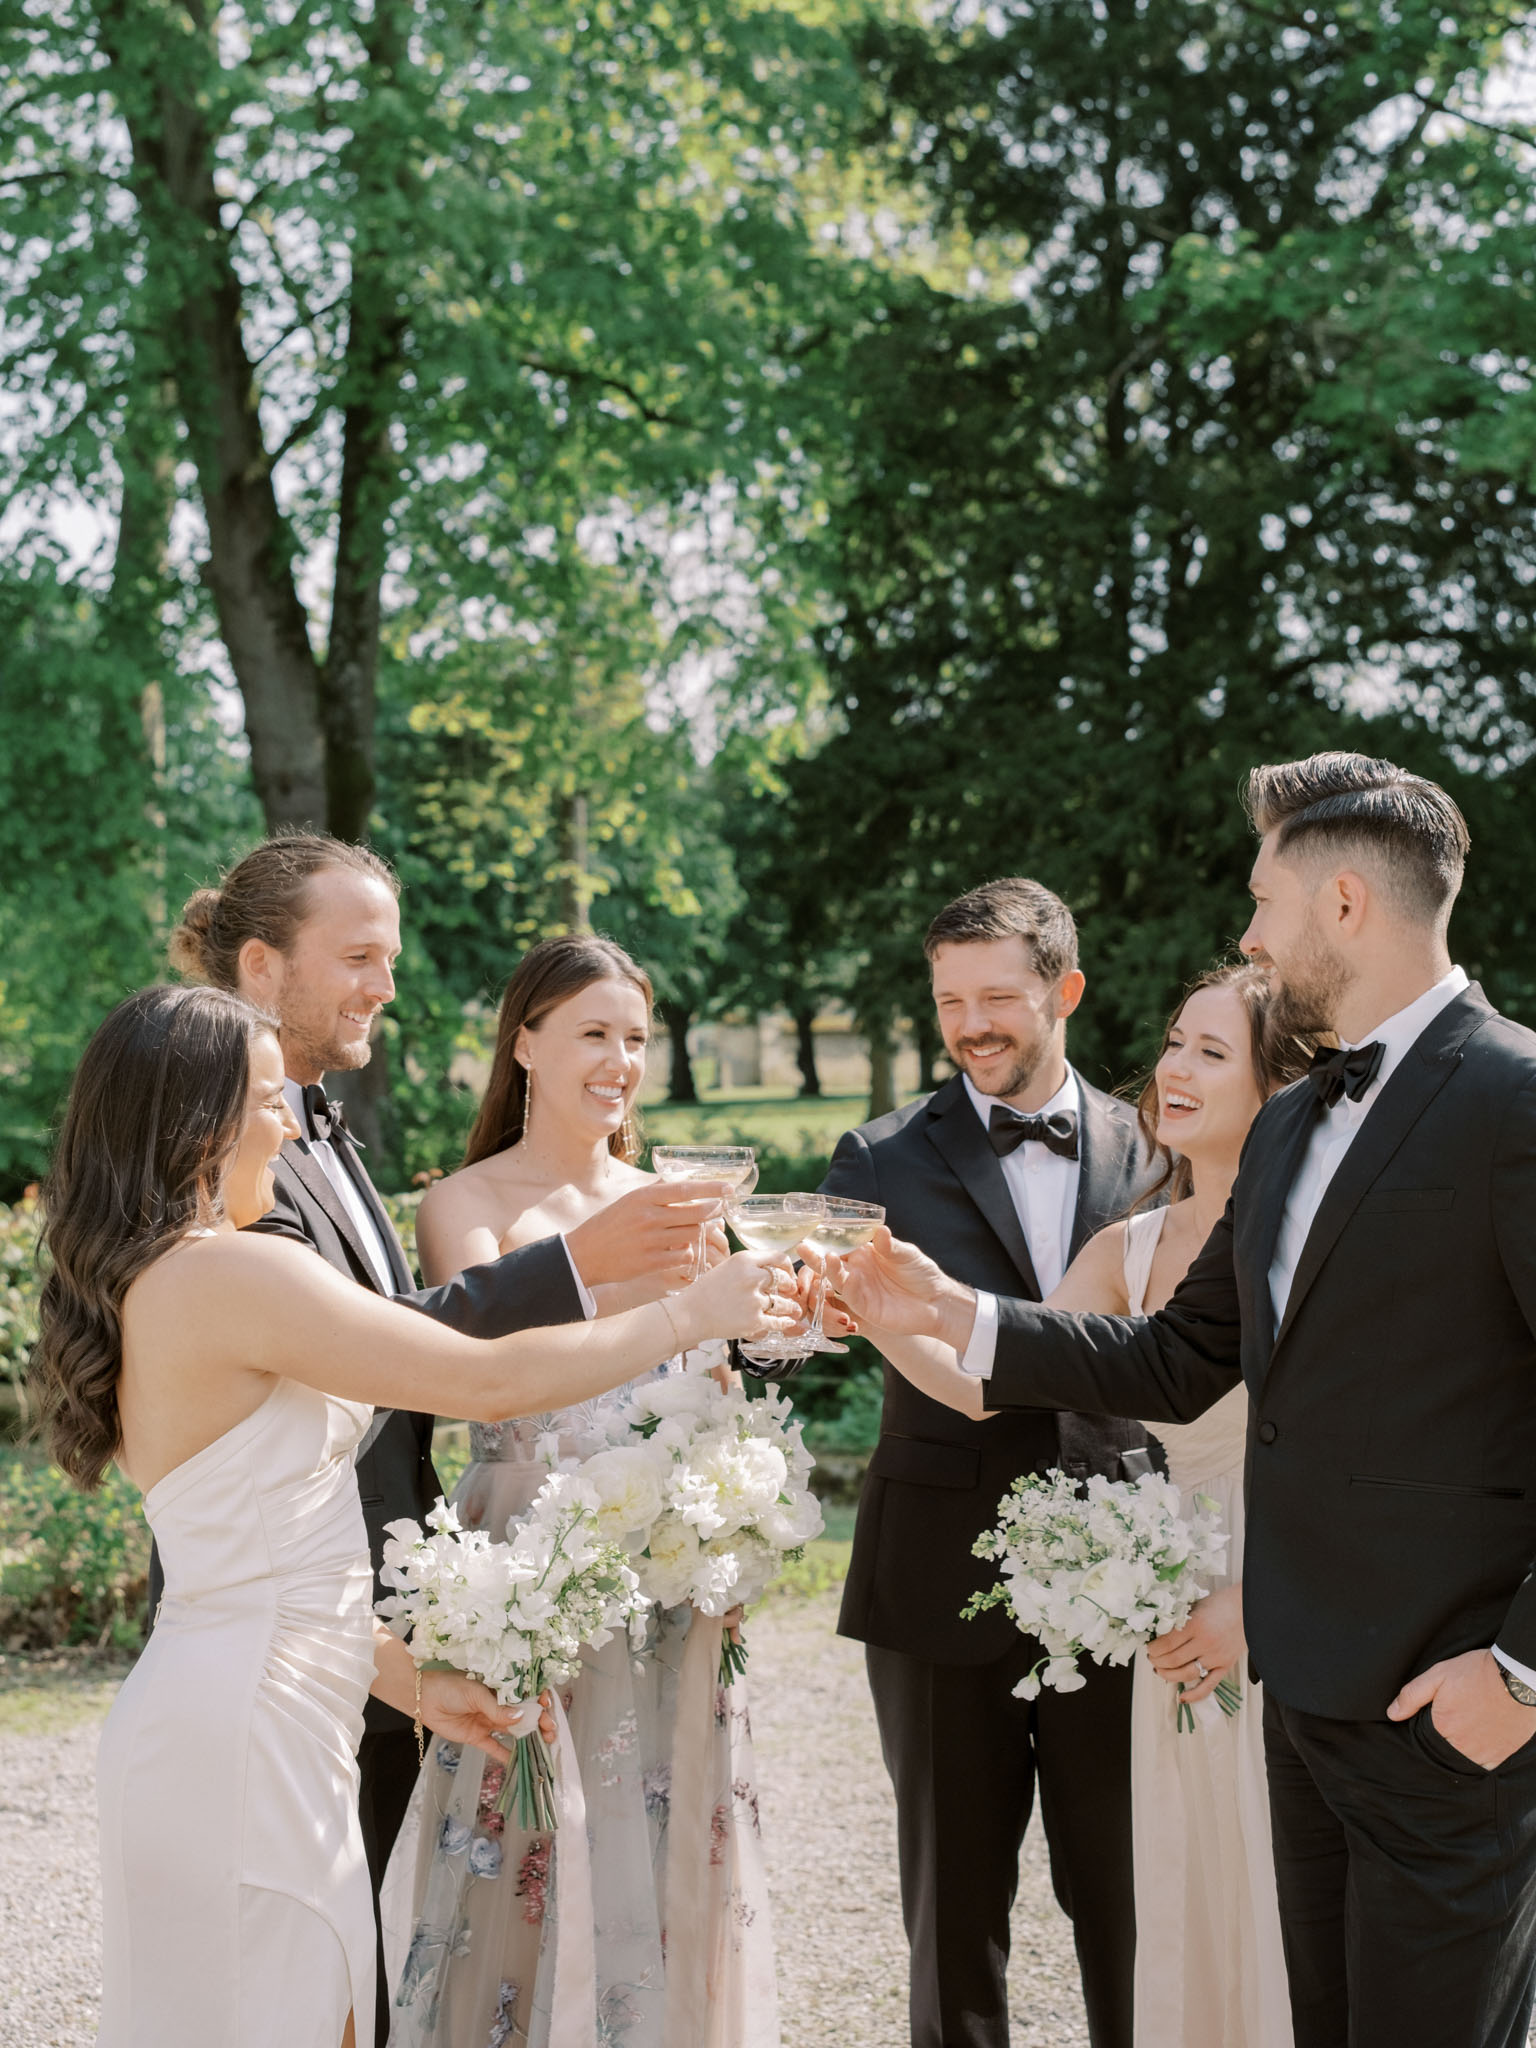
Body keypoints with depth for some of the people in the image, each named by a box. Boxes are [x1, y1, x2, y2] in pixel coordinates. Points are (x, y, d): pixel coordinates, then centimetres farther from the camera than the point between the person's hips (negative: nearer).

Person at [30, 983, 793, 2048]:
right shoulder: (234, 1272, -17)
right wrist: (690, 1313, -3)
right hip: (241, 1731, -9)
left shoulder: (140, 1288, 13)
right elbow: (490, 1379, -15)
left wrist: (412, 1682, 17)